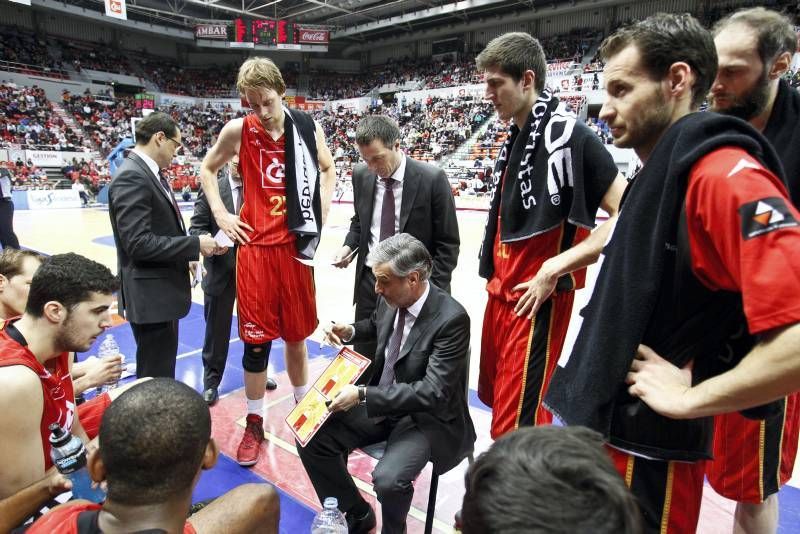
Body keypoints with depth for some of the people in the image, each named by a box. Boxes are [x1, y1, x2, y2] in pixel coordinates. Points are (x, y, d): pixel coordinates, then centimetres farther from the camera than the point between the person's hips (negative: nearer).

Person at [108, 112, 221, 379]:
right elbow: (139, 243, -25)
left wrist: (185, 256, 6)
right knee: (156, 376, 2)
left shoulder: (151, 173, 12)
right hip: (150, 296, -10)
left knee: (163, 371, 22)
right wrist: (195, 244, -19)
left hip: (162, 292, 10)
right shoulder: (131, 177, -18)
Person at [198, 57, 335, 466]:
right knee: (256, 340, 3)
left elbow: (327, 169, 17)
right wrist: (220, 214, 2)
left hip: (296, 246, 1)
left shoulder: (307, 128, 1)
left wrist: (321, 214, 5)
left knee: (296, 334, 13)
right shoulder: (238, 131, -2)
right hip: (255, 247, -1)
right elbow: (207, 169, 13)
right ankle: (254, 423, 20)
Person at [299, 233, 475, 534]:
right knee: (312, 439, -6)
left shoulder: (451, 318, -26)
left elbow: (433, 392, -28)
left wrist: (363, 395, -30)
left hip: (428, 417, -6)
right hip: (381, 402, 7)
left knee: (388, 478, -30)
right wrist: (350, 332, -3)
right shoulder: (390, 300, -6)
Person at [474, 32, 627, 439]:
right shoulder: (514, 138, 11)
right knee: (494, 399, 22)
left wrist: (553, 268, -20)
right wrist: (497, 278, 11)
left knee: (514, 428, -1)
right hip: (501, 293, 9)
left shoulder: (567, 134, -16)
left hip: (536, 301, -9)